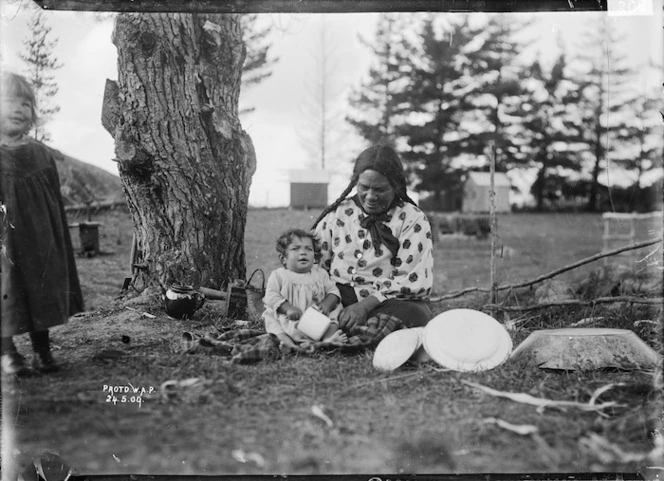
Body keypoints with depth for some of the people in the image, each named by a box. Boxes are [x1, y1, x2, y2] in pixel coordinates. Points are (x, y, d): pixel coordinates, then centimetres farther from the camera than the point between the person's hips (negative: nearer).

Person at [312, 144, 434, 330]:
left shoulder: (413, 219, 0)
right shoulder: (338, 212, 10)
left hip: (391, 303, -1)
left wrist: (366, 305, -21)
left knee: (415, 315, -36)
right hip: (338, 299, 1)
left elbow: (414, 282, -8)